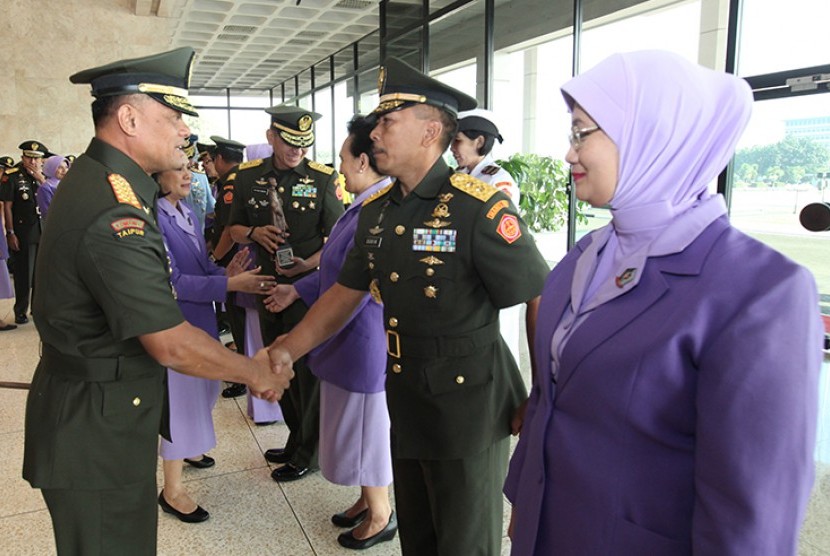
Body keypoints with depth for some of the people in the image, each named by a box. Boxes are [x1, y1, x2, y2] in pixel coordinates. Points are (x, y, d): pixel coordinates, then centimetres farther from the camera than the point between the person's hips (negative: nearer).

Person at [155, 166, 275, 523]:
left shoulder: (186, 212, 5)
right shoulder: (153, 219, -20)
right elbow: (172, 282, -24)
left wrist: (226, 273, -12)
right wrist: (230, 285, -29)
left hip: (200, 318, 8)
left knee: (202, 388, 22)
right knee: (180, 396, 2)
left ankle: (186, 448, 48)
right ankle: (172, 490, 20)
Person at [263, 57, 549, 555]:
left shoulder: (480, 209, -20)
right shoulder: (376, 211, 4)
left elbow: (543, 301, -18)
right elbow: (346, 293, 11)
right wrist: (287, 350, 5)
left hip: (469, 411, -7)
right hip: (406, 405, 7)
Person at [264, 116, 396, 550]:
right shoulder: (363, 207, 6)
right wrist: (297, 290, 17)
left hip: (365, 340, -9)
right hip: (352, 339, 10)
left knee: (367, 426, 9)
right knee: (358, 426, 22)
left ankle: (380, 516, 31)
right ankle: (367, 501, 42)